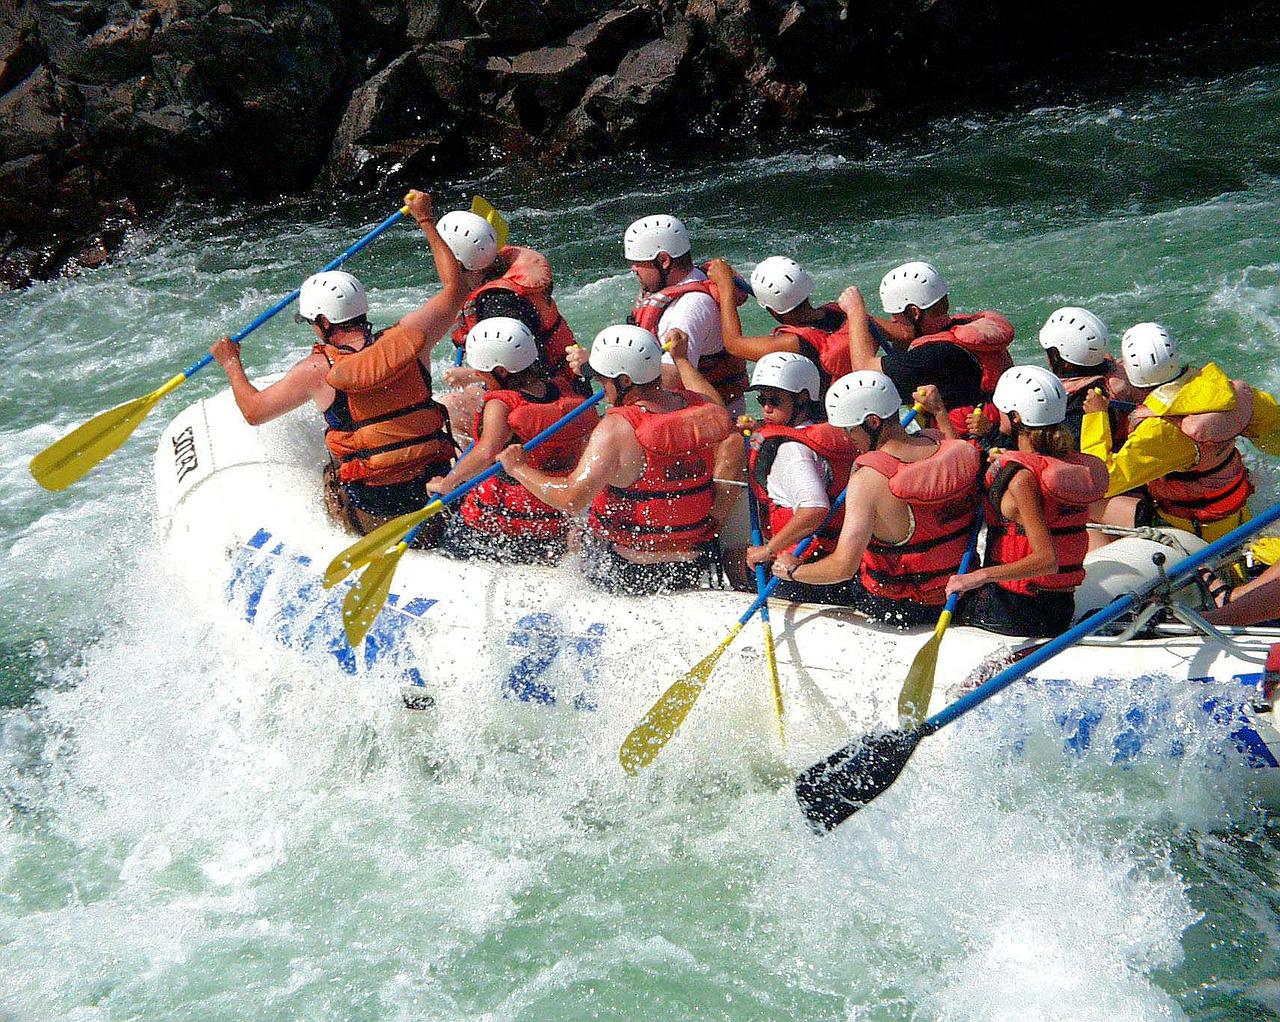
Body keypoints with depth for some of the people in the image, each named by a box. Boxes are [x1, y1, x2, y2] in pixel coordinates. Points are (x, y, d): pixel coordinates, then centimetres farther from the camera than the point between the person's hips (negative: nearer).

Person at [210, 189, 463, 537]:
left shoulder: (318, 371, -10)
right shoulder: (409, 339, -4)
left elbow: (253, 411, 4)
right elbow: (454, 288, 14)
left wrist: (231, 364, 23)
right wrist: (426, 220, 23)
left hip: (372, 513, -3)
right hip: (437, 494, 3)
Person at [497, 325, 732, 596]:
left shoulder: (617, 428, -23)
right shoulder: (704, 409, -6)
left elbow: (570, 499, -27)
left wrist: (519, 468, -12)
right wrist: (681, 358, 32)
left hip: (627, 574, -6)